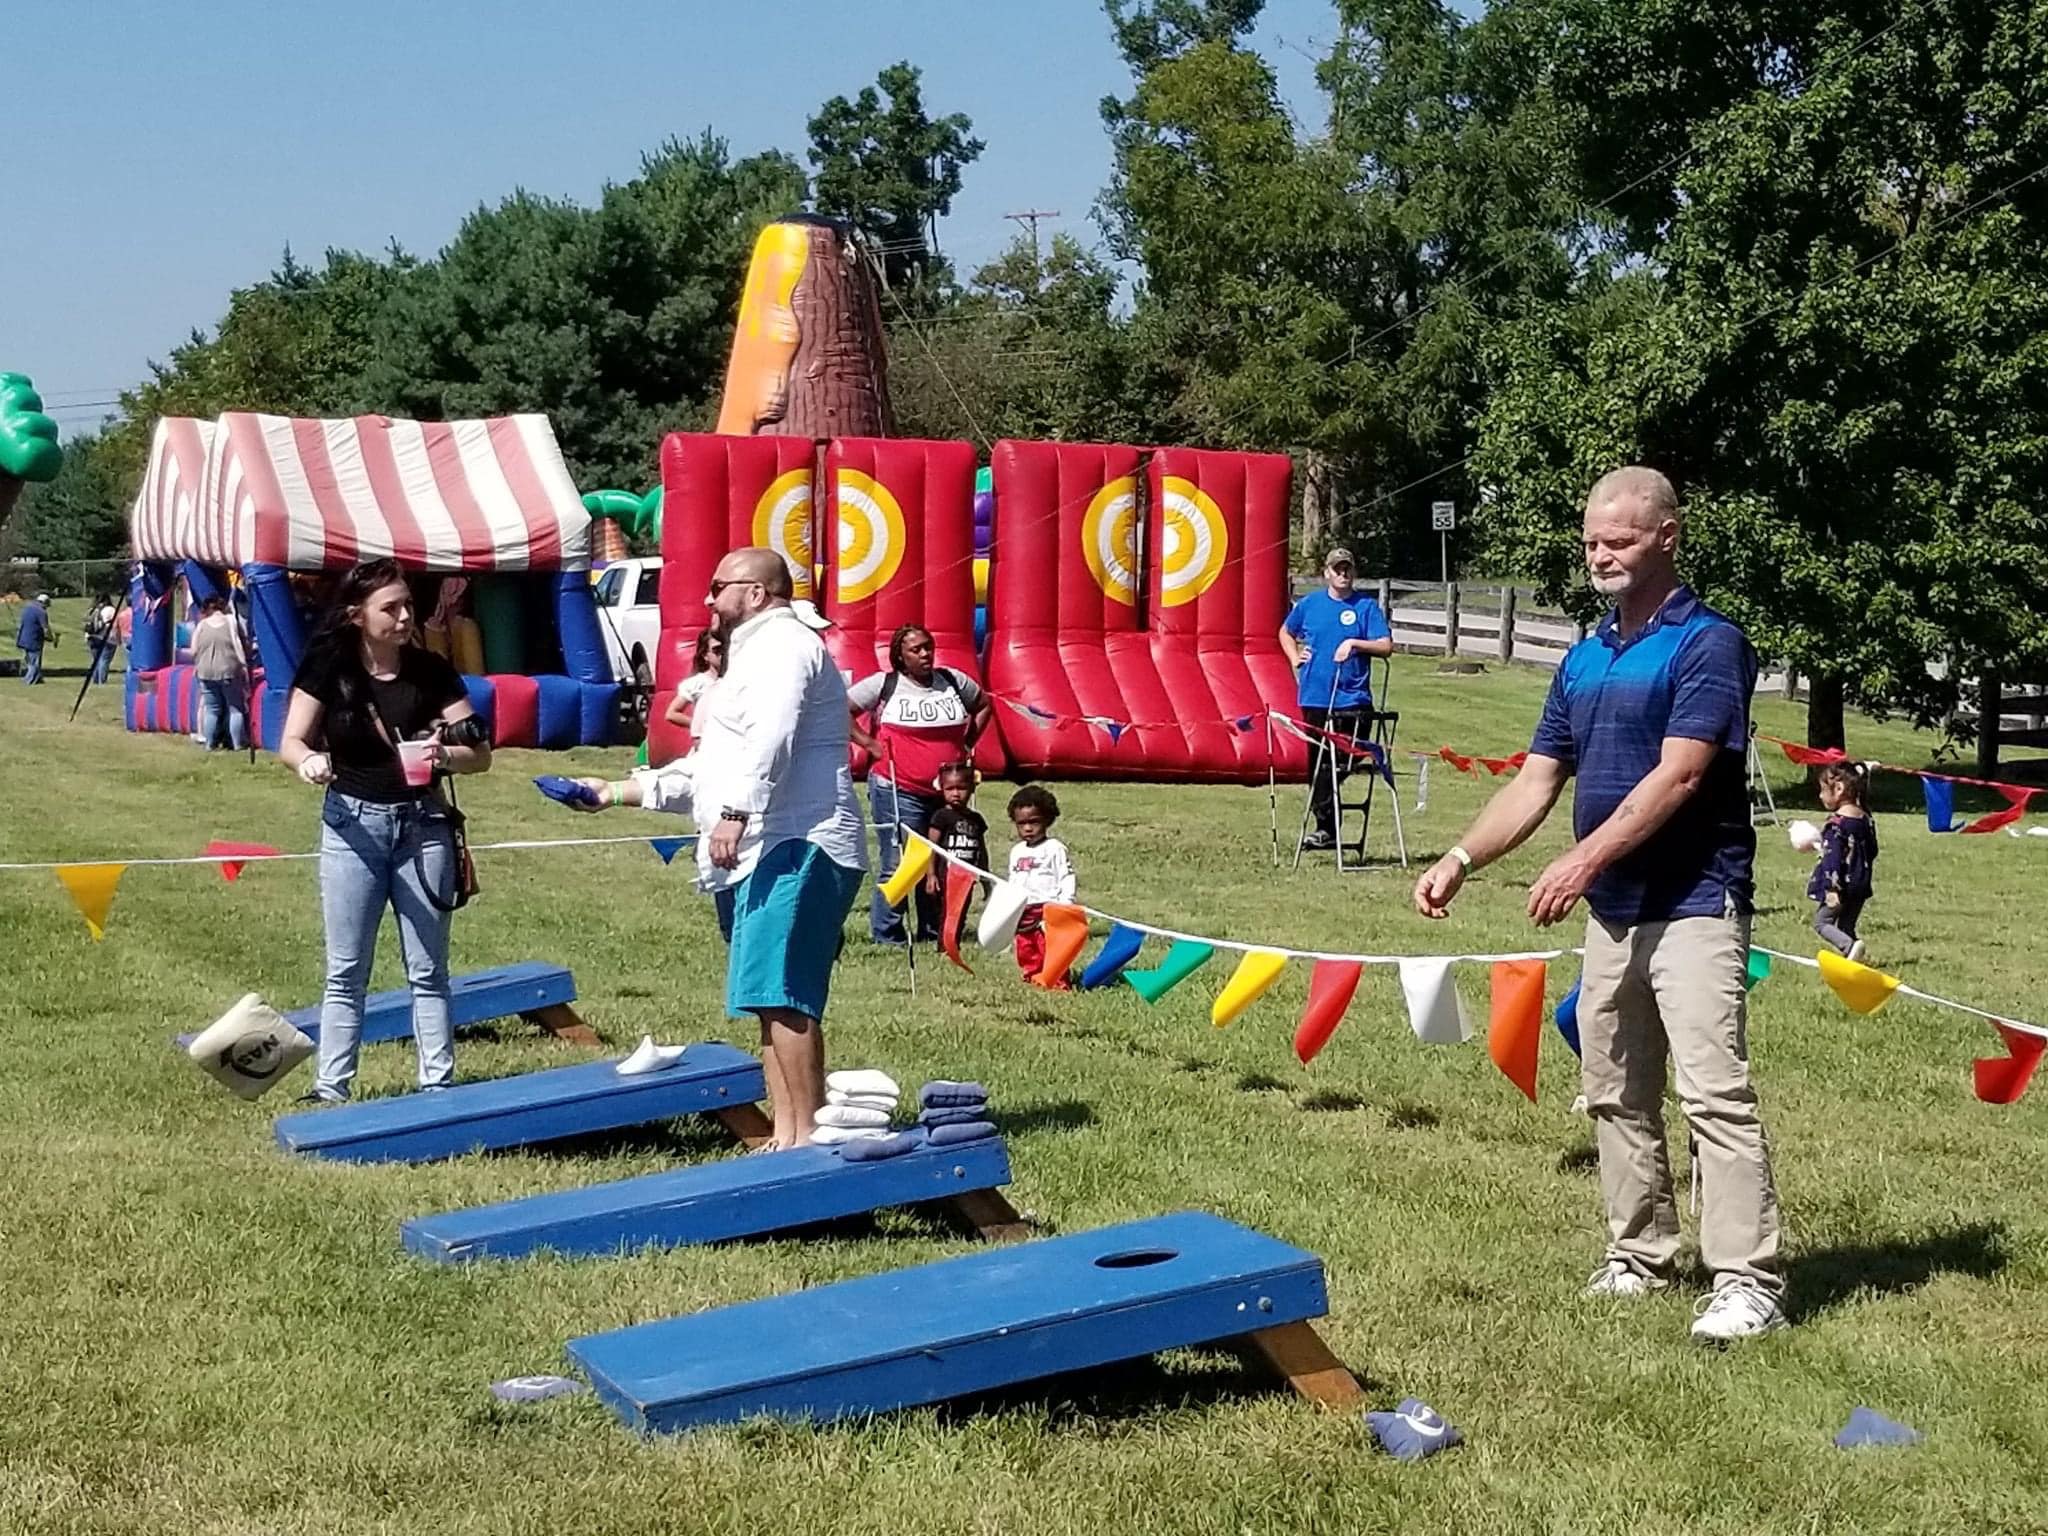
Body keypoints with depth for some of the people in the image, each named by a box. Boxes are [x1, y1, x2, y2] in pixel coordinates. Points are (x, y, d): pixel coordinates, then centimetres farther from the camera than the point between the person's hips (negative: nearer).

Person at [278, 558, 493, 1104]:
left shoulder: (431, 671, -4)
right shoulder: (328, 667, -6)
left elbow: (481, 752, -4)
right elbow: (290, 742, -7)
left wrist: (444, 754, -25)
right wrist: (309, 761, -30)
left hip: (422, 825, 1)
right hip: (352, 824, -1)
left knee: (427, 969, 7)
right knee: (345, 971, 5)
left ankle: (437, 1083, 12)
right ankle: (330, 1087, 11)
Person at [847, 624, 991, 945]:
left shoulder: (953, 681, 8)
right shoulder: (883, 685, -3)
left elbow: (984, 705, 24)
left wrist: (968, 743, 13)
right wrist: (869, 744, -6)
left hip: (946, 793, 5)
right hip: (897, 791, -5)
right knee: (896, 865, -6)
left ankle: (933, 932, 17)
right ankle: (886, 935, 1)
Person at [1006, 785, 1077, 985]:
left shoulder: (1055, 849, -6)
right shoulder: (1017, 852, 16)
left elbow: (1066, 879, -9)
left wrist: (1064, 906, -17)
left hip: (1047, 911, -7)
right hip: (1022, 914, 7)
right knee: (1026, 952, 10)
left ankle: (1057, 983, -7)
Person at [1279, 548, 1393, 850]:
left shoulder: (1366, 606, 0)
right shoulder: (1309, 604, 9)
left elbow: (1386, 646, -7)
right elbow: (1285, 632, 27)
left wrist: (1355, 643, -18)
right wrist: (1294, 657, 11)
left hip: (1352, 699, -3)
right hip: (1315, 698, 3)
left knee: (1347, 762, -8)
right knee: (1318, 765, 6)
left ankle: (1329, 827, 2)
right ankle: (1325, 827, 14)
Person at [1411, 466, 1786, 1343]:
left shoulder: (1706, 644, -10)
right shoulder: (1585, 659, 14)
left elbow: (1677, 777, -20)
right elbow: (1536, 783, 13)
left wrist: (1585, 860, -27)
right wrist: (1461, 859, -1)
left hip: (1694, 904, -8)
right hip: (1613, 909, 8)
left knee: (1715, 1092, -12)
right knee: (1615, 1095, 12)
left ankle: (1748, 1283, -11)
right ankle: (1640, 1258, 23)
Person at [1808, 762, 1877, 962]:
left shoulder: (1836, 823, -17)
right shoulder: (1865, 819, 7)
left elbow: (1832, 858, -22)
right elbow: (1872, 852, 16)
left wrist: (1831, 888, -23)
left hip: (1841, 885, -8)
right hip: (1860, 885, 8)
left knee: (1821, 921, 3)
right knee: (1847, 927, 16)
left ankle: (1850, 946, -18)